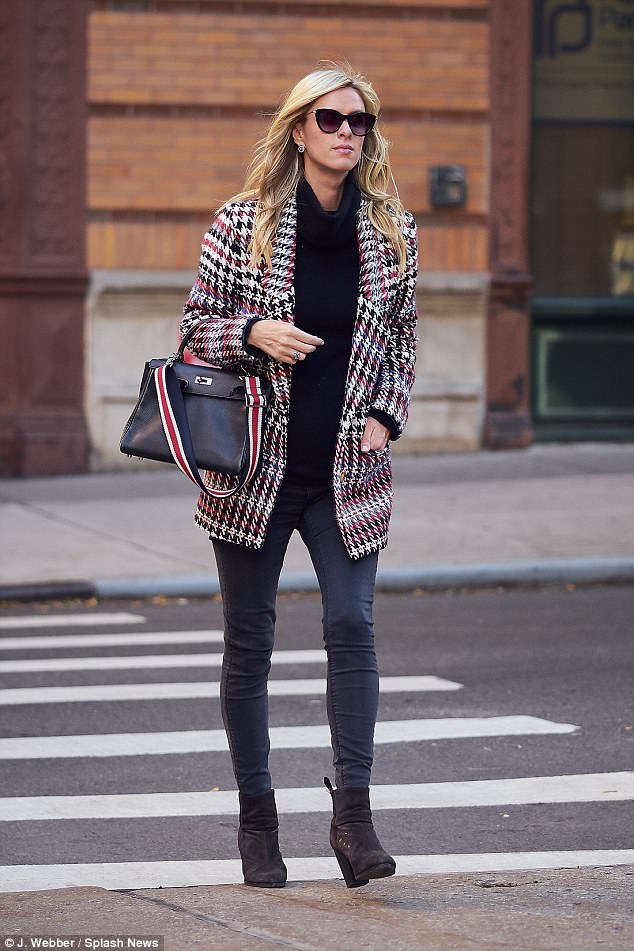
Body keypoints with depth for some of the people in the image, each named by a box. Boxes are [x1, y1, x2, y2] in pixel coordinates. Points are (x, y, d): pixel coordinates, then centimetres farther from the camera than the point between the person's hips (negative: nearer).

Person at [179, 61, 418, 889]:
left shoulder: (393, 231, 3)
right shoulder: (242, 224, -3)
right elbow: (196, 327, 2)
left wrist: (385, 415, -1)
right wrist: (254, 334, -18)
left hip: (349, 471, 1)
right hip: (255, 466, -1)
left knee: (353, 625, -13)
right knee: (249, 642, 5)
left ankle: (352, 812, -12)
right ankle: (256, 818, 16)